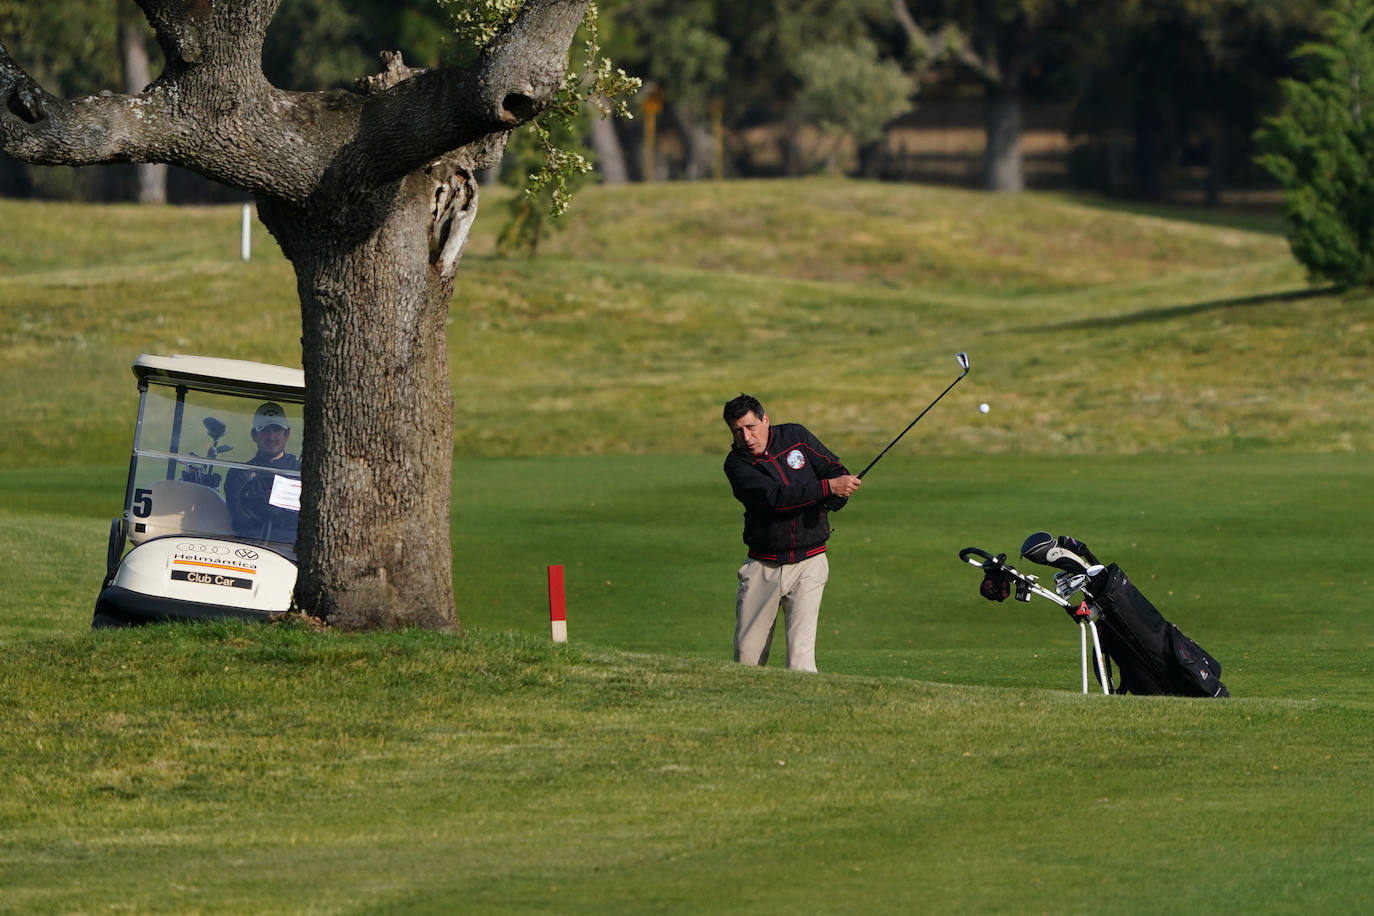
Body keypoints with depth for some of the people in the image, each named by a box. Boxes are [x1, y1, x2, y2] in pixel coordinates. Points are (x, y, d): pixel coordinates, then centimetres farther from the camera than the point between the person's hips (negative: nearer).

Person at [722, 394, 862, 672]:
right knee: (747, 655, 3)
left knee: (801, 653, -13)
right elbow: (774, 495, -23)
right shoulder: (736, 463, -7)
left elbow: (836, 471, 8)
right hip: (763, 567, 0)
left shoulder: (795, 436, 2)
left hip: (808, 564, 0)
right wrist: (828, 487, -32)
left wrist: (835, 499, -16)